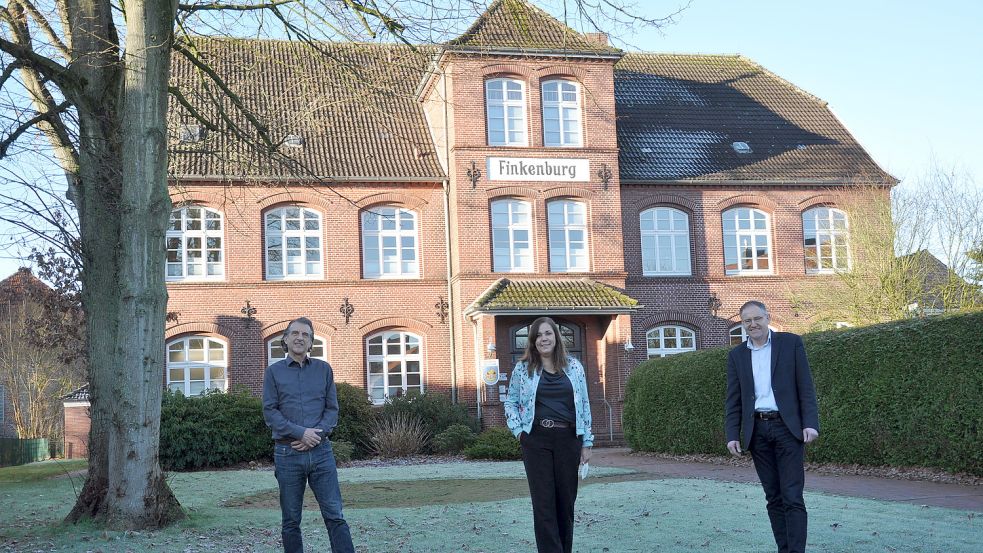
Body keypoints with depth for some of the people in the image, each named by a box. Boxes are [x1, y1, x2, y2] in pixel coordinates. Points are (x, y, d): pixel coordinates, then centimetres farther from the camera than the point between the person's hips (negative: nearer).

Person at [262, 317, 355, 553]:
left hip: (321, 451, 1)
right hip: (287, 454, -1)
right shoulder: (274, 371, 5)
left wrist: (317, 434, -11)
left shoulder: (324, 369, 9)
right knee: (291, 520, 6)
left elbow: (332, 409, 6)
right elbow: (270, 412, -3)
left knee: (335, 515, -3)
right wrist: (301, 433, -14)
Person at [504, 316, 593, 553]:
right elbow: (510, 402, 11)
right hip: (536, 441, -1)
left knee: (566, 500, 7)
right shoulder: (523, 368, 4)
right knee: (543, 502, -2)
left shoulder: (574, 367, 7)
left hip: (568, 440, 1)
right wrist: (518, 430, -2)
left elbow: (584, 405, 8)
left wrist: (586, 442, 5)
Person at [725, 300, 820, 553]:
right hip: (757, 430, 3)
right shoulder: (736, 355, 10)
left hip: (787, 427, -3)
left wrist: (811, 423, -10)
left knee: (792, 497, -7)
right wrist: (732, 435, 1)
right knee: (773, 498, 7)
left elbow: (805, 387, -1)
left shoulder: (791, 343, 2)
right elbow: (733, 400, 10)